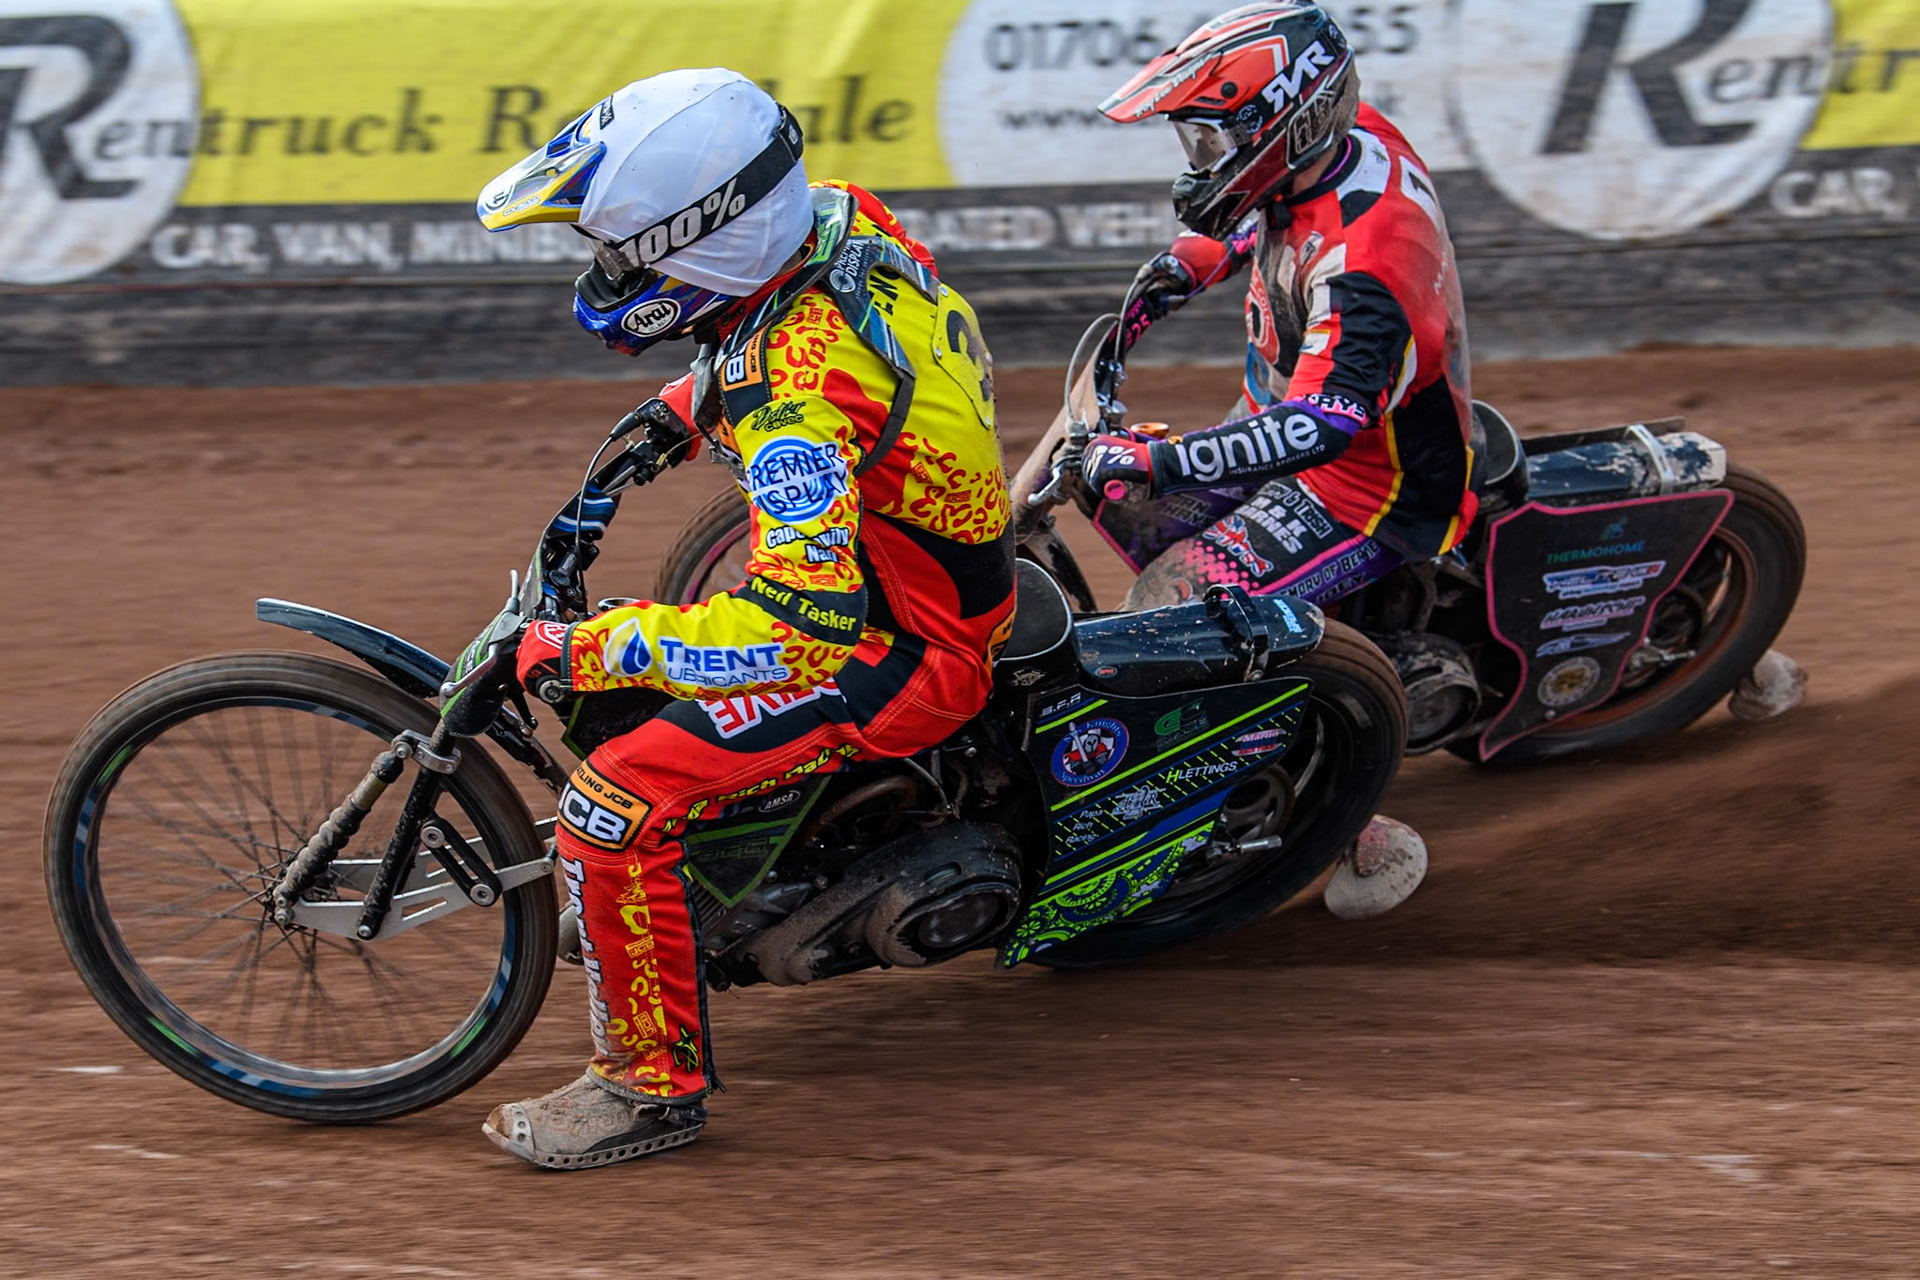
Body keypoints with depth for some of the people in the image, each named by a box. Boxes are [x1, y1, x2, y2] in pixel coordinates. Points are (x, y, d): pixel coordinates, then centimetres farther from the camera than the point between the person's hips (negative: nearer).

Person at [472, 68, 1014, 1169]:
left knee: (615, 807, -19)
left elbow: (801, 624, -41)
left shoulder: (797, 397, -35)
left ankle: (656, 1079, -3)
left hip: (906, 654, -10)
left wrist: (592, 651, -33)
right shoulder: (835, 214, -8)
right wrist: (680, 411, 12)